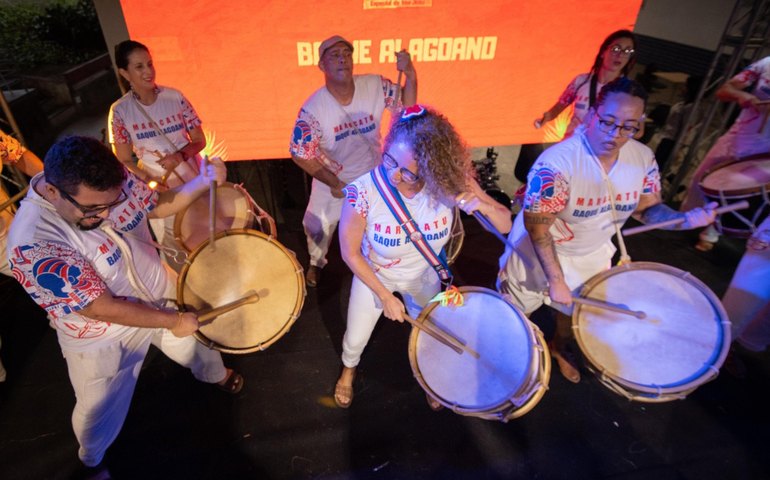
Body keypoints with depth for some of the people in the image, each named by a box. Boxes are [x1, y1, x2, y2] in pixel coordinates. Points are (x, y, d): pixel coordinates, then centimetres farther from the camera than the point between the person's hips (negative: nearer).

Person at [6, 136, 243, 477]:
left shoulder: (114, 182, -21)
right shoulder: (32, 244, -36)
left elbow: (156, 205, -2)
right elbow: (100, 307, -32)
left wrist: (202, 182, -20)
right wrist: (173, 321, -23)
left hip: (162, 293, 5)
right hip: (102, 338, -4)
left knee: (195, 338, 29)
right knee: (101, 409, 20)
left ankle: (216, 376, 65)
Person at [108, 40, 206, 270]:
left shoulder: (174, 97, -6)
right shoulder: (120, 111, -9)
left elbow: (199, 140, -2)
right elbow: (124, 160, -3)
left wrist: (181, 155, -22)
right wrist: (148, 180, -21)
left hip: (195, 181, 1)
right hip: (160, 190, -1)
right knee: (176, 251, 13)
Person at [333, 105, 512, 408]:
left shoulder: (451, 183, -31)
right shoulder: (364, 192, -37)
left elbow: (506, 225, -21)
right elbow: (350, 252, -21)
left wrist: (483, 205, -43)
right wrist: (385, 295, -18)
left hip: (424, 277, 2)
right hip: (374, 275, -1)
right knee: (356, 339, 20)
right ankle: (348, 369, 60)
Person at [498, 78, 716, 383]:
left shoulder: (644, 159, -14)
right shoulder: (557, 162, -34)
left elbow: (647, 208, -1)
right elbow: (536, 226, -30)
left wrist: (684, 219, -22)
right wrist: (556, 280, -29)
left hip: (593, 254, 6)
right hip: (540, 251, -5)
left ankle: (559, 347, 60)